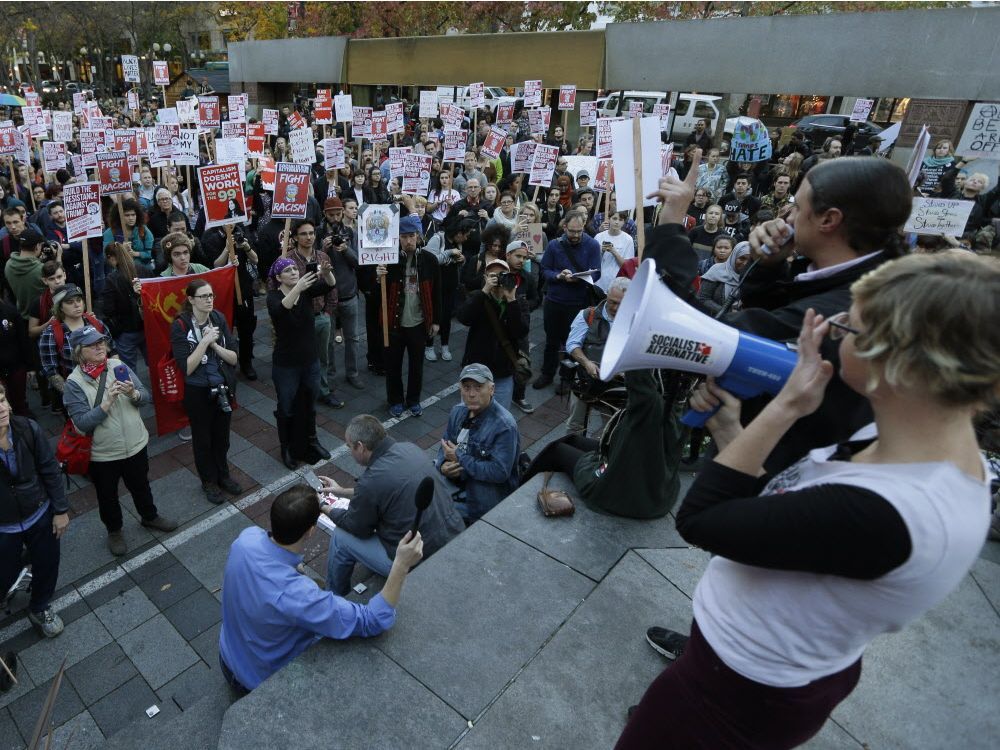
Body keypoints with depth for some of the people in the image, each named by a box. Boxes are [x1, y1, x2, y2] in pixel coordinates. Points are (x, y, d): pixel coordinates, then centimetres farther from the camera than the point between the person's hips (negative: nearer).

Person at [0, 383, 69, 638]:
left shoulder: (28, 428, -19)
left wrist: (61, 510, -3)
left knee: (47, 565, 19)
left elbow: (50, 470, -7)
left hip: (40, 515, 2)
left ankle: (40, 608, 48)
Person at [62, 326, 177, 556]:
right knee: (108, 496, 19)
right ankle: (114, 530, 44)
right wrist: (107, 403, -30)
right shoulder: (74, 382, -16)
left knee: (141, 486, 25)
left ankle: (149, 516, 50)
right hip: (102, 454, -3)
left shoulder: (117, 365, -7)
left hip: (135, 444, 3)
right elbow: (82, 423, -20)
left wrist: (134, 393, -25)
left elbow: (146, 397, -4)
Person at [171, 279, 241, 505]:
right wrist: (205, 341, -25)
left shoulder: (219, 319, -5)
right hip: (198, 392, -3)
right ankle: (208, 481, 36)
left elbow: (234, 358, -5)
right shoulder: (180, 326, -15)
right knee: (202, 438, 16)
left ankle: (223, 475, 41)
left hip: (223, 388, 3)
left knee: (222, 435, 19)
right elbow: (186, 368, -19)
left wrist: (214, 344, -21)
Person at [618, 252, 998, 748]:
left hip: (746, 693, -8)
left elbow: (697, 521, -29)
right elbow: (781, 508, 0)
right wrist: (728, 428, -9)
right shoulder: (933, 446, -8)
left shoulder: (877, 515, -38)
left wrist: (785, 406, -27)